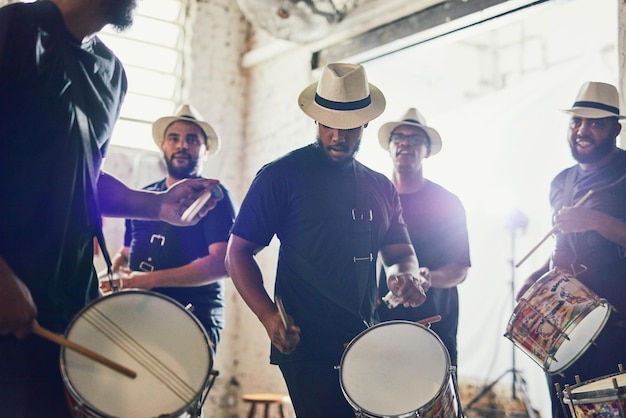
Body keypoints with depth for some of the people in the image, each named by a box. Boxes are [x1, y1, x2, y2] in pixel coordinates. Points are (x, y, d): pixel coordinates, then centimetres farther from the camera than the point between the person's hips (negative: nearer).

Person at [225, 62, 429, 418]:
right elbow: (239, 253, -5)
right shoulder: (282, 176, -5)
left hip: (367, 344, 6)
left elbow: (401, 252, 18)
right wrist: (268, 315, -20)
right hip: (306, 347, -6)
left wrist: (408, 276, -7)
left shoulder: (381, 188, 12)